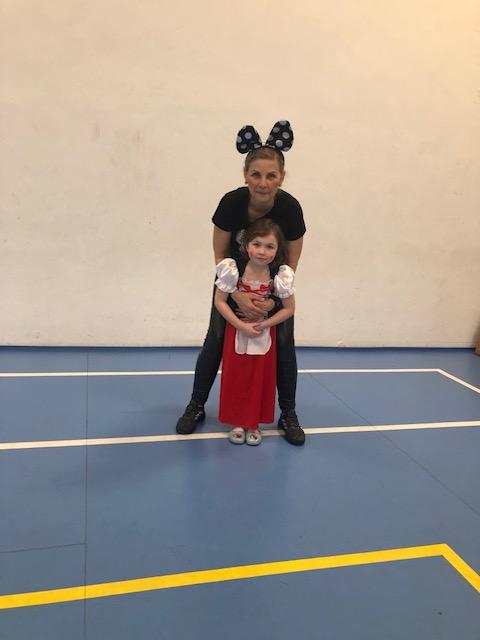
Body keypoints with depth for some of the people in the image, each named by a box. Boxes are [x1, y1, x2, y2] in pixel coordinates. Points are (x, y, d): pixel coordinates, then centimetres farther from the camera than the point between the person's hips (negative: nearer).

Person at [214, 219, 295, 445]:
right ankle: (237, 422, 22)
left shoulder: (280, 276, -17)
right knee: (236, 377, 5)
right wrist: (241, 325, -20)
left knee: (261, 379, 7)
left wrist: (263, 324, -17)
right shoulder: (233, 270, -19)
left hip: (265, 335, 1)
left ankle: (254, 423, 23)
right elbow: (220, 301, -13)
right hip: (237, 332, 0)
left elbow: (289, 308, -8)